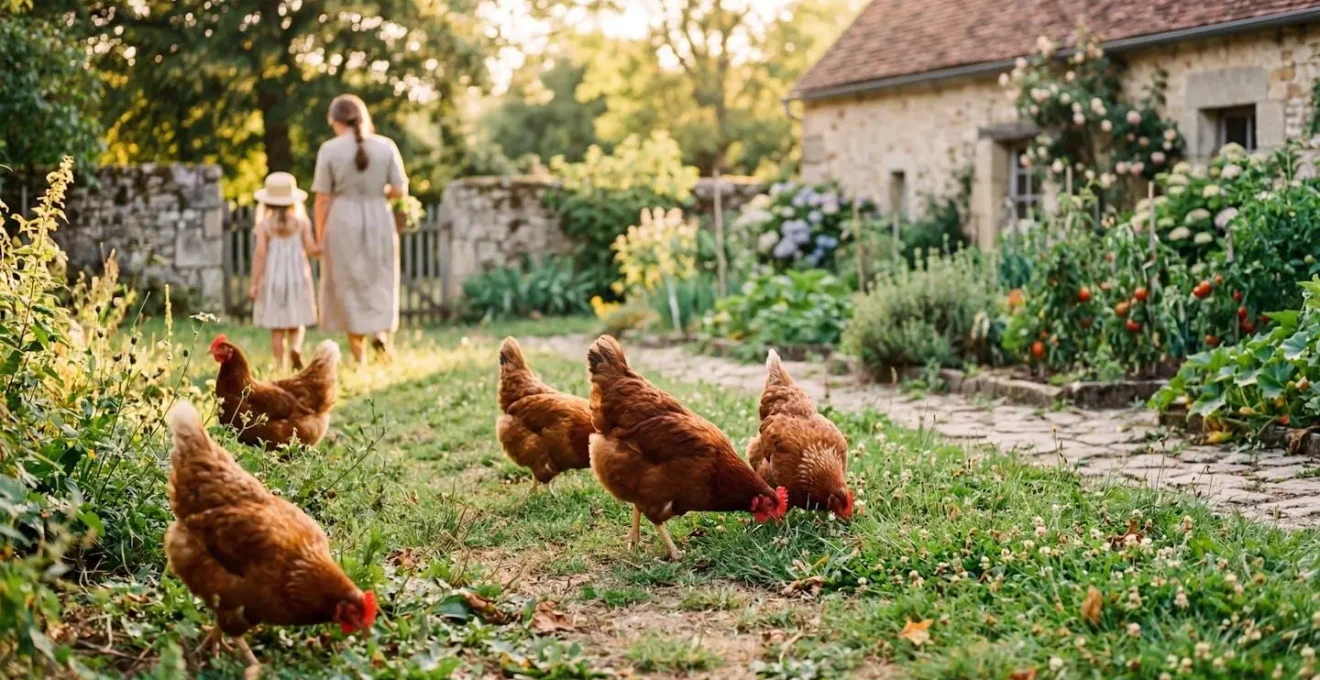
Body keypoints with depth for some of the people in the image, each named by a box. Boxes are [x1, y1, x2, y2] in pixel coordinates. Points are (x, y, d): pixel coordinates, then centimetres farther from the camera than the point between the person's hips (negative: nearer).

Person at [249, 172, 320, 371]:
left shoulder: (265, 224, -3)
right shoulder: (301, 222, -1)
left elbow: (260, 253, -7)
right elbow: (311, 250, -3)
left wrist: (254, 283, -5)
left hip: (273, 278, 0)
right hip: (297, 276, 0)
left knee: (277, 327, 4)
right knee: (297, 321, 9)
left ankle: (281, 367, 3)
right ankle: (296, 348, -20)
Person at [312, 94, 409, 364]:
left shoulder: (329, 149, -6)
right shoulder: (386, 146, -1)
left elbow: (322, 199, -5)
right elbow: (400, 190, -1)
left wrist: (320, 237, 4)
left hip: (343, 220, -1)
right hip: (379, 219, 2)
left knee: (349, 284, 9)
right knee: (380, 281, 15)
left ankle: (359, 355, 10)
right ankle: (382, 331, -10)